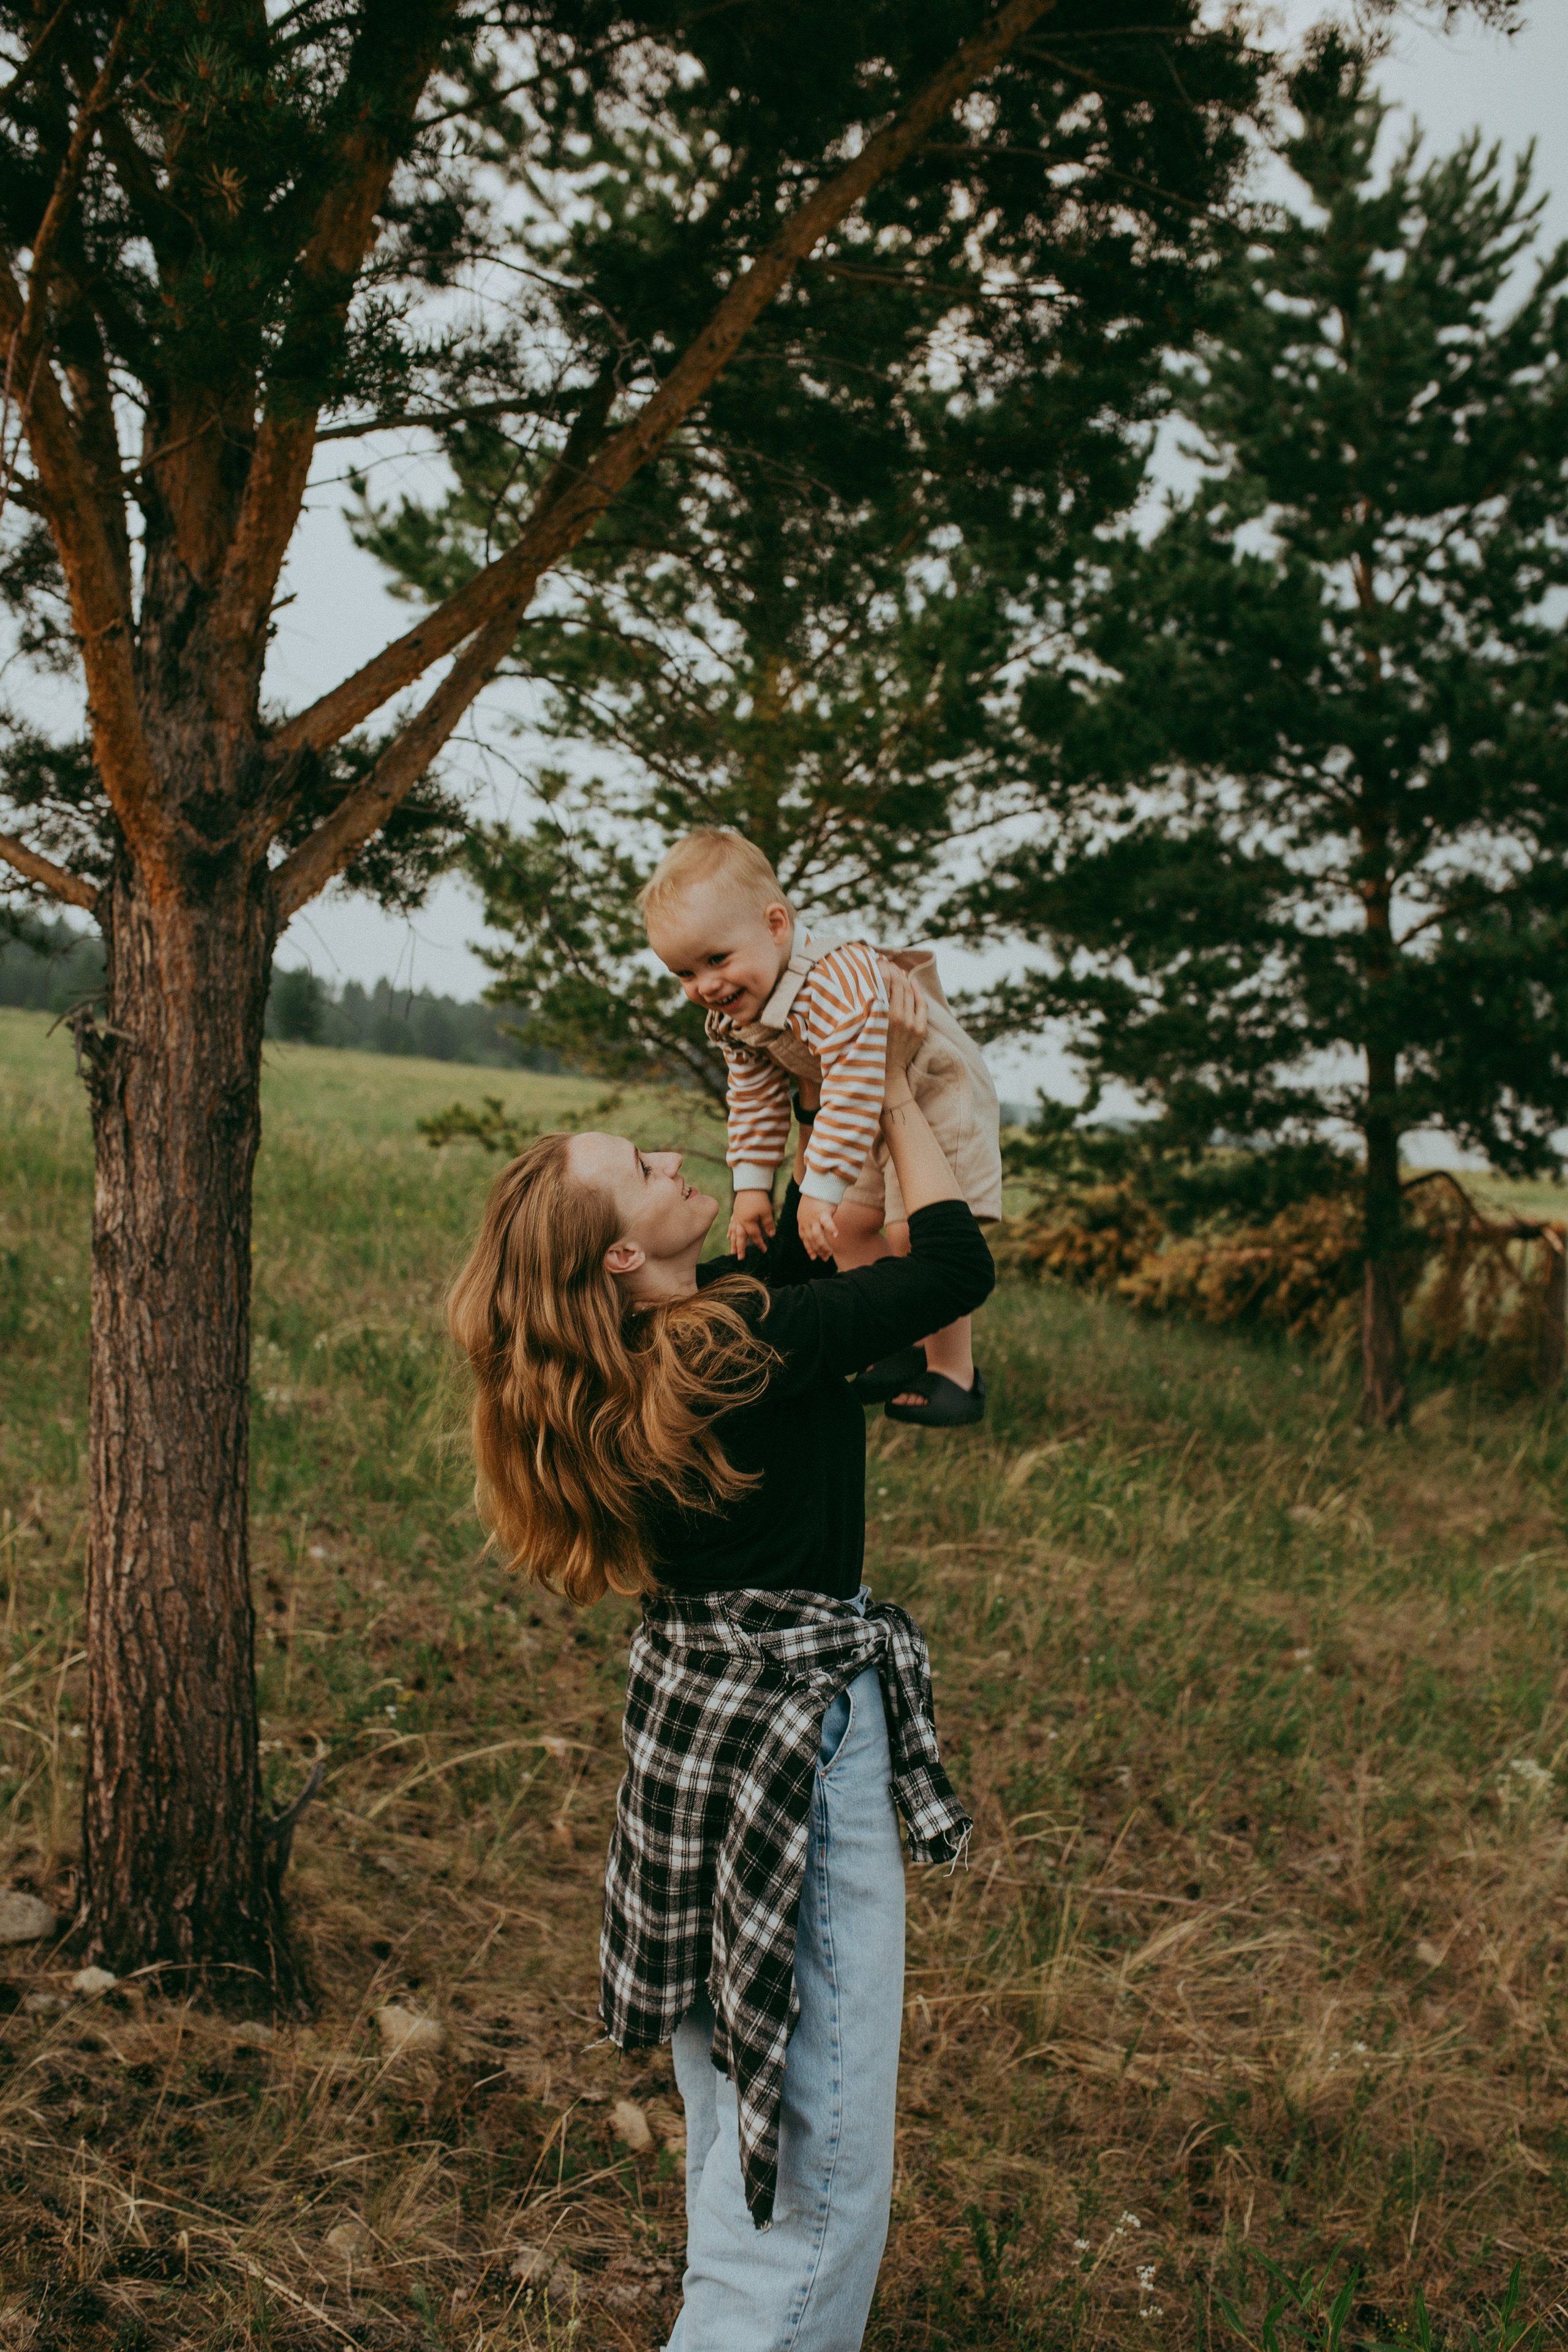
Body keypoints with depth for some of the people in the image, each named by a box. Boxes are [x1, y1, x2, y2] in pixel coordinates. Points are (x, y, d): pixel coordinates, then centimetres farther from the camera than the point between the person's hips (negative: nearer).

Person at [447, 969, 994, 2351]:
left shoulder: (639, 1354, 1)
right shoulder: (742, 1348, -23)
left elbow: (794, 1250, 17)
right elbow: (957, 1265, -13)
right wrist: (895, 1095, -2)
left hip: (693, 1716, 9)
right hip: (794, 1731, -9)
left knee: (741, 2115, 23)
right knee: (819, 2148, 1)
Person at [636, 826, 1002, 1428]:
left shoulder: (842, 981, -39)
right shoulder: (732, 1013, -10)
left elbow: (853, 1094, -40)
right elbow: (755, 1102, 1)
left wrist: (821, 1190, -38)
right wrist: (751, 1186, -5)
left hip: (934, 1092, -8)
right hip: (868, 1119, 9)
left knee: (912, 1232, -16)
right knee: (848, 1227, 8)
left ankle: (956, 1372, -1)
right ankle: (909, 1344, 24)